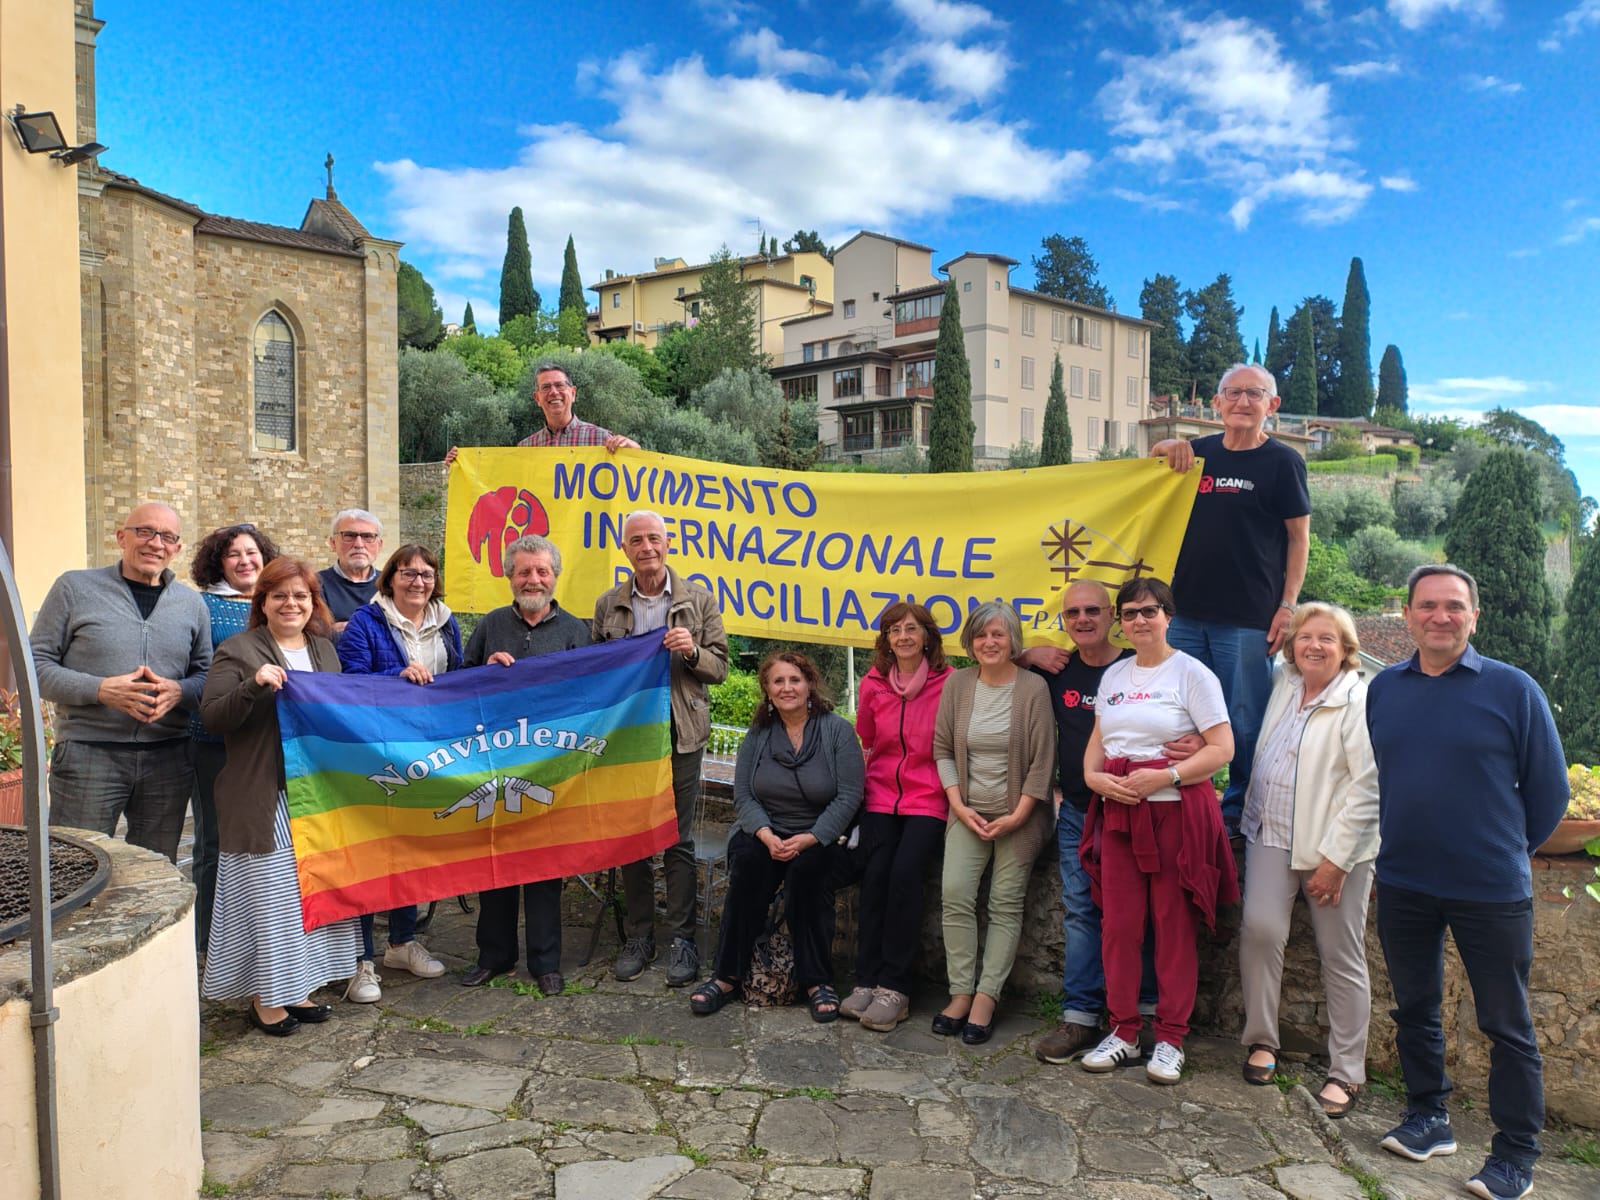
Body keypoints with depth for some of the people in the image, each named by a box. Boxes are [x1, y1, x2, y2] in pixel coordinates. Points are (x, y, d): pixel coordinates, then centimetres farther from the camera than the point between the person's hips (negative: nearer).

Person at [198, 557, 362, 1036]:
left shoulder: (324, 649, 13)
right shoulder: (238, 651, -4)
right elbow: (211, 717, -13)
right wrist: (254, 685, -28)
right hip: (264, 802, -6)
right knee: (269, 895, -1)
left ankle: (295, 988, 25)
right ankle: (265, 997, 14)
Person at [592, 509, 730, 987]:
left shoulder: (699, 600, 4)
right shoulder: (608, 605, 8)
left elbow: (720, 668, 3)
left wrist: (692, 651, -15)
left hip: (680, 735, -2)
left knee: (679, 840, 1)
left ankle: (682, 939, 11)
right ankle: (638, 936, 20)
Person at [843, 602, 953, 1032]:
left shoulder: (949, 683, -5)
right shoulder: (873, 684, 7)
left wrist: (955, 802, -7)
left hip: (928, 799, -3)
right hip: (881, 796, 3)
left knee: (905, 872, -22)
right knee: (875, 874, -16)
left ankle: (894, 988, -13)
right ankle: (867, 980, -9)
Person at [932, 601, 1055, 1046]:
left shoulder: (1033, 688, -8)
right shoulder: (958, 684, 2)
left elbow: (1042, 760, -8)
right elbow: (942, 748, 5)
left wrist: (1017, 816, -11)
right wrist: (959, 806, -4)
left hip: (1018, 813, -2)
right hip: (968, 810, 3)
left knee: (1006, 905, -1)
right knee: (956, 895, -8)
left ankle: (986, 998, 5)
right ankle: (960, 992, 2)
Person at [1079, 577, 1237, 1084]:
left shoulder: (1190, 673, -4)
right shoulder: (1113, 675, 13)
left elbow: (1222, 748, -9)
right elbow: (1097, 742, 19)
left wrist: (1166, 776, -19)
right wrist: (1094, 776, -2)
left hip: (1176, 811, -5)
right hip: (1118, 813, 5)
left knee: (1174, 927, 2)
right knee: (1118, 924, 5)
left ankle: (1171, 1039, 15)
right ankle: (1123, 1032, 18)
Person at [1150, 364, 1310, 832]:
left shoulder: (1282, 461, 0)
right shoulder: (1199, 453, 11)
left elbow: (1298, 538, -1)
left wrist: (1288, 605, -9)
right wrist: (1165, 448, 3)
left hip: (1250, 619, -4)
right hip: (1187, 612, 4)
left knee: (1245, 723, 0)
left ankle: (1238, 811, 15)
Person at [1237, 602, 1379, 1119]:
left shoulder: (1360, 703, -10)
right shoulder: (1283, 683, 9)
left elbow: (1368, 787, -14)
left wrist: (1335, 858, -16)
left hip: (1335, 845, -4)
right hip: (1272, 834, 5)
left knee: (1341, 957, 3)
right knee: (1260, 928, -11)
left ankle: (1346, 1072, 15)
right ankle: (1262, 1041, 6)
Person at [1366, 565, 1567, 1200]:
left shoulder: (1513, 689, -8)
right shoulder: (1383, 689, 3)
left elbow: (1548, 789, -1)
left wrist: (1509, 850, 6)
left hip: (1491, 888, -4)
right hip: (1402, 883, 4)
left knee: (1506, 1026, 7)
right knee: (1414, 1009, 16)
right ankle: (1428, 1119, 33)